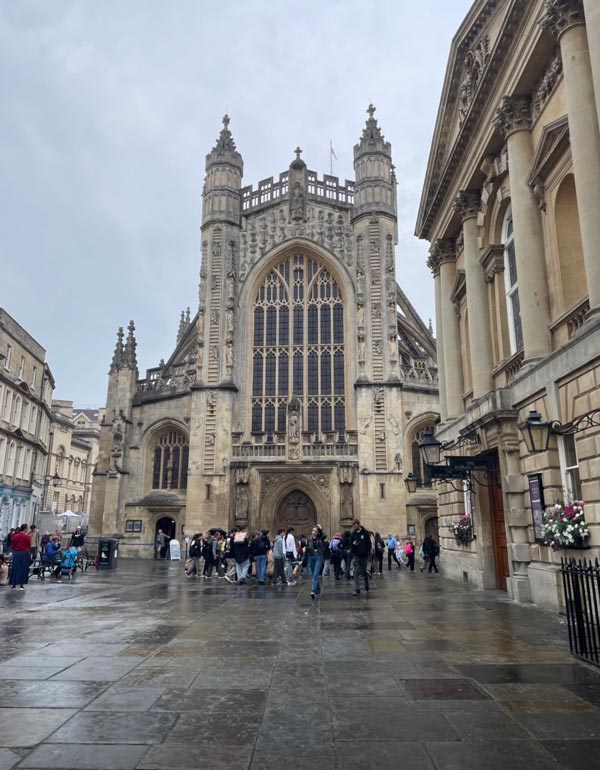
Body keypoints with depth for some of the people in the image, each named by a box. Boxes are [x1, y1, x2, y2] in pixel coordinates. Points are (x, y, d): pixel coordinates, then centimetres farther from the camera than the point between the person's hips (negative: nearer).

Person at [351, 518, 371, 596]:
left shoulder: (365, 532, -5)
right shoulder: (353, 533, 3)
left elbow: (369, 543, -5)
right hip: (356, 555, 2)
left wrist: (367, 551, -18)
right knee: (356, 572, -6)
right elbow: (351, 543, 9)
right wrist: (353, 543, -13)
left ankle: (366, 587, 34)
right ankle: (357, 589, -4)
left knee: (364, 572, 13)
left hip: (364, 555, -1)